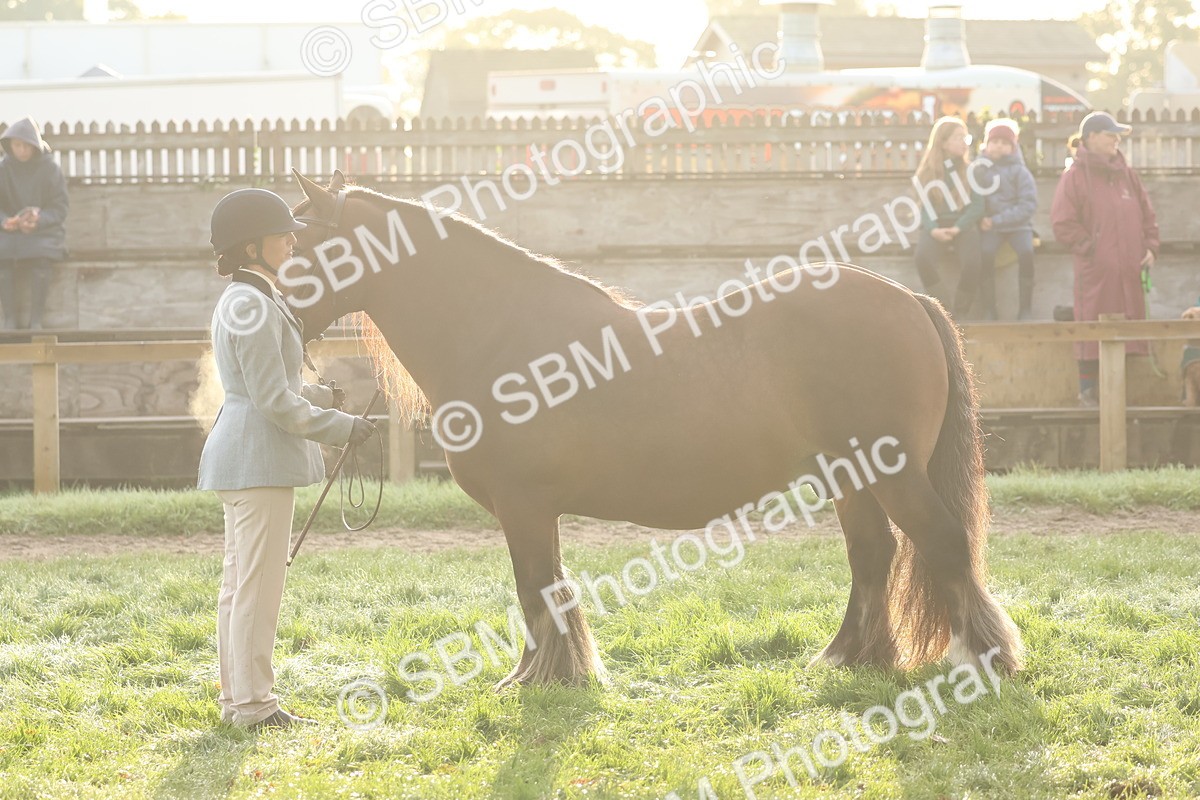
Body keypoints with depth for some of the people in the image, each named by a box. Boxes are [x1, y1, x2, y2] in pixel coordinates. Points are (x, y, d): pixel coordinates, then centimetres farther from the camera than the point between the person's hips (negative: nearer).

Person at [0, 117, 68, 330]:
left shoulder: (49, 169, -3)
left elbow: (60, 208, -3)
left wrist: (39, 219, -22)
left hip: (43, 230, -1)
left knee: (42, 263, -32)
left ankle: (36, 320, -20)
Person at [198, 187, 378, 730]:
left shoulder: (240, 301, 15)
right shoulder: (254, 307, -17)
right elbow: (275, 402, -20)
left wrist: (326, 397, 21)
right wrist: (341, 427, -12)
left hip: (240, 455, 11)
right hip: (261, 456, -11)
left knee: (240, 583, 14)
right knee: (259, 583, -5)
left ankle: (238, 699, 19)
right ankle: (253, 705, -1)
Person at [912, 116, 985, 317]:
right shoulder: (928, 171, 7)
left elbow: (977, 204, -1)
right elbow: (925, 206, 5)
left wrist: (957, 228, -15)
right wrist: (933, 229, -15)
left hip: (963, 225, 0)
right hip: (937, 226, 1)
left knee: (972, 262, -31)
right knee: (923, 257, -32)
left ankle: (959, 311, -10)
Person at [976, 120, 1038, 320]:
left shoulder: (1019, 171, 0)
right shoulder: (980, 168, 5)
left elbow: (1028, 205, -8)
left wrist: (997, 220, -16)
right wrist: (983, 220, -18)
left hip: (1018, 223, 0)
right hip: (990, 226, 0)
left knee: (1026, 253, -27)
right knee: (984, 254, -27)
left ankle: (1025, 309, -16)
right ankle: (988, 309, -18)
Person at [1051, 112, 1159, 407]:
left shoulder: (1126, 174, 14)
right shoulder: (1075, 176, -4)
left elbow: (1147, 214, 19)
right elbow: (1063, 222, -9)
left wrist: (1150, 247, 6)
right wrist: (1090, 247, -13)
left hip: (1129, 270, 6)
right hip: (1095, 270, -6)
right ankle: (1087, 390, 3)